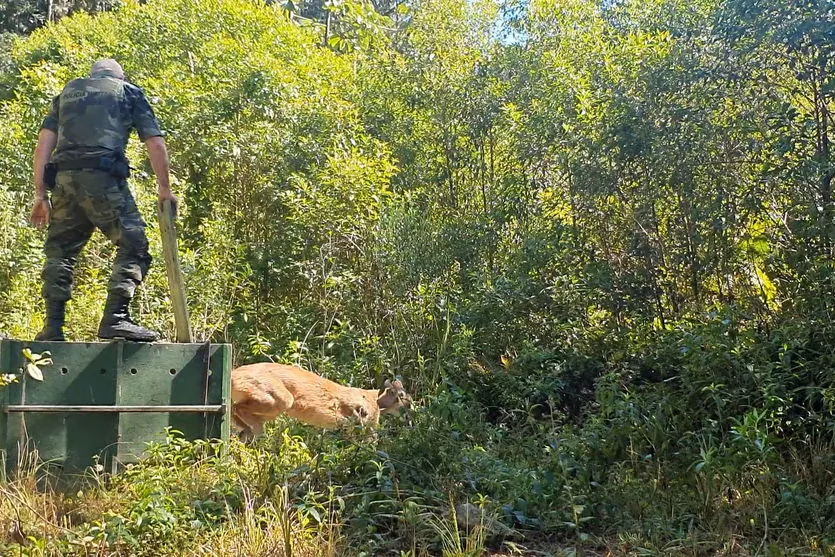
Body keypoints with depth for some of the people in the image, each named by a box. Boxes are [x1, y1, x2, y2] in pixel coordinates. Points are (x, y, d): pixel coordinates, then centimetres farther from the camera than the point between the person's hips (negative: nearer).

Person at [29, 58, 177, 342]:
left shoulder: (68, 90, 28)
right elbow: (155, 143, 9)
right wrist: (165, 189, 14)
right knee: (132, 245, -2)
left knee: (59, 250, 13)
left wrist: (40, 193, 15)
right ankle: (115, 318, -15)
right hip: (102, 178, -4)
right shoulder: (128, 91, 19)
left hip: (63, 178, 4)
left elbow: (44, 141, 16)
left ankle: (52, 327, 10)